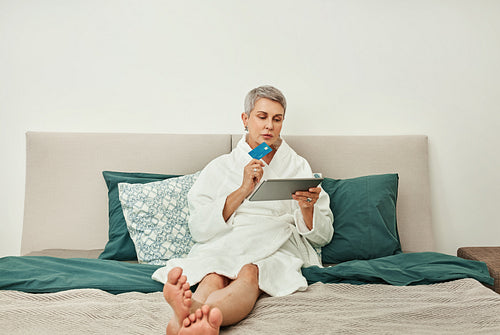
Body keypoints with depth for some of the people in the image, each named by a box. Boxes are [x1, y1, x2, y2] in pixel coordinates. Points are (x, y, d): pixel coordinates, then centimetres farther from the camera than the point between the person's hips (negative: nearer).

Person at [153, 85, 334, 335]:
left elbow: (322, 236, 15)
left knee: (249, 273, -36)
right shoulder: (219, 167, 18)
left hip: (278, 251, -1)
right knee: (214, 276, -35)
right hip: (223, 246, 1)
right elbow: (198, 228, 5)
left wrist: (307, 207, -8)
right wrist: (242, 190, -4)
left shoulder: (299, 167, 20)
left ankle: (189, 314, -62)